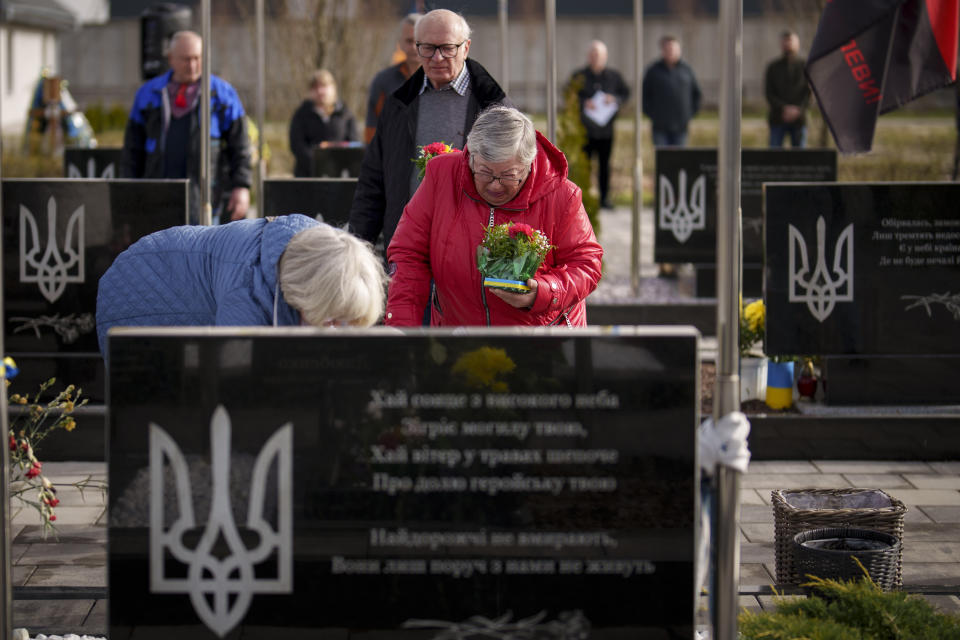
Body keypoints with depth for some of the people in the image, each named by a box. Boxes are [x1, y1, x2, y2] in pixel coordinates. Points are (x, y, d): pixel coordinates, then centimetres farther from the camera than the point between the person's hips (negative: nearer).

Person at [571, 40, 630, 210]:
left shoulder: (613, 76, 9)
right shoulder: (578, 76, 2)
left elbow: (625, 93, 13)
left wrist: (615, 99, -7)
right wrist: (584, 103, -16)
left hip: (606, 128, 2)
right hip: (584, 128, -2)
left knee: (604, 164, 6)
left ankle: (604, 197, 12)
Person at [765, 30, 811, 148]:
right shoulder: (773, 67, 9)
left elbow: (809, 92, 1)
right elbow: (768, 93, 3)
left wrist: (798, 110, -14)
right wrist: (784, 108, -12)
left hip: (798, 118, 0)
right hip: (777, 119, 0)